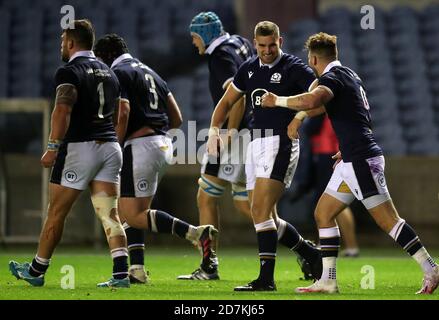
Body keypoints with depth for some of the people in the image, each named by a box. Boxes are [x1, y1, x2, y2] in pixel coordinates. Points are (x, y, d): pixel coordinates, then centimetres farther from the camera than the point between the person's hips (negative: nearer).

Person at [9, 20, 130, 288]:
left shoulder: (69, 72, -6)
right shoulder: (109, 73, 17)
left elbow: (62, 111, -19)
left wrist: (53, 147, -21)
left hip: (80, 146, -6)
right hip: (110, 147, 6)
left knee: (57, 213, 5)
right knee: (110, 215, 1)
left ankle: (37, 271, 15)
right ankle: (121, 273, -12)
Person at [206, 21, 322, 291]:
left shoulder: (293, 68, -7)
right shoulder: (249, 69, 13)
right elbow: (227, 101, 21)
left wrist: (300, 116, -27)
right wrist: (214, 129, 5)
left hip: (281, 143, -8)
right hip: (256, 143, 8)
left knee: (261, 210, -17)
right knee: (266, 217, 9)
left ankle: (266, 277, -16)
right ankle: (313, 255, 26)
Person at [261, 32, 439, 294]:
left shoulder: (332, 78, -12)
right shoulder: (350, 75, 18)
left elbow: (311, 101, -33)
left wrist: (277, 101, -18)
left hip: (361, 160, -10)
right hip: (352, 160, 10)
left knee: (389, 221, -9)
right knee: (324, 213, 10)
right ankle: (328, 281, 10)